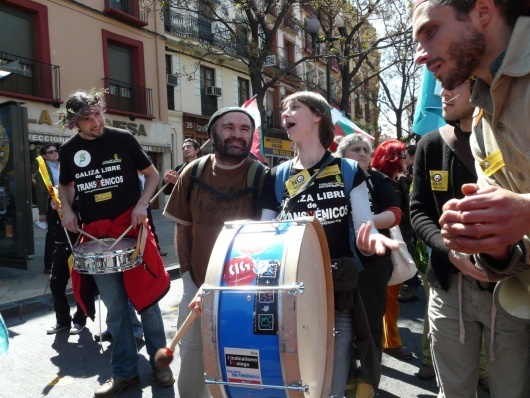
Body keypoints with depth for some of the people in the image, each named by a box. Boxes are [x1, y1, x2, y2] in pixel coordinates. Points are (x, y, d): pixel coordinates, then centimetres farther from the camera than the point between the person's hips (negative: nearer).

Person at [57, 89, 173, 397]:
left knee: (147, 299, 3)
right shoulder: (69, 150, 5)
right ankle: (125, 372, 23)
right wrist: (67, 210, 1)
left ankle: (160, 363, 22)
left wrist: (141, 205, -10)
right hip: (95, 236, 2)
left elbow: (152, 175, 4)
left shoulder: (123, 139, -3)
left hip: (131, 227, -2)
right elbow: (65, 185, 20)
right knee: (115, 308, 8)